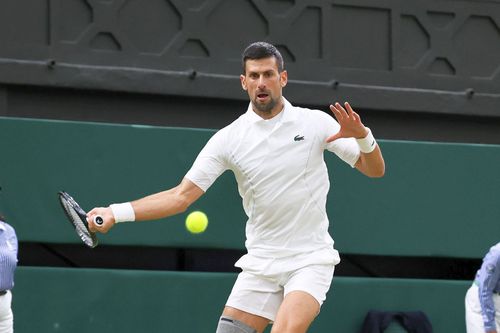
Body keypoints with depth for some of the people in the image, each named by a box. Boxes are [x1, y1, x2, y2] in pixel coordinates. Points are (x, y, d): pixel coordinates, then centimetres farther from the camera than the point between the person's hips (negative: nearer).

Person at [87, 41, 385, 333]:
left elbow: (375, 169, 0)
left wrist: (362, 136, -22)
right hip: (260, 263, 3)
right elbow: (181, 195, -5)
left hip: (310, 259, -3)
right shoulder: (229, 139, -2)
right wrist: (117, 213, -16)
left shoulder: (316, 123, -3)